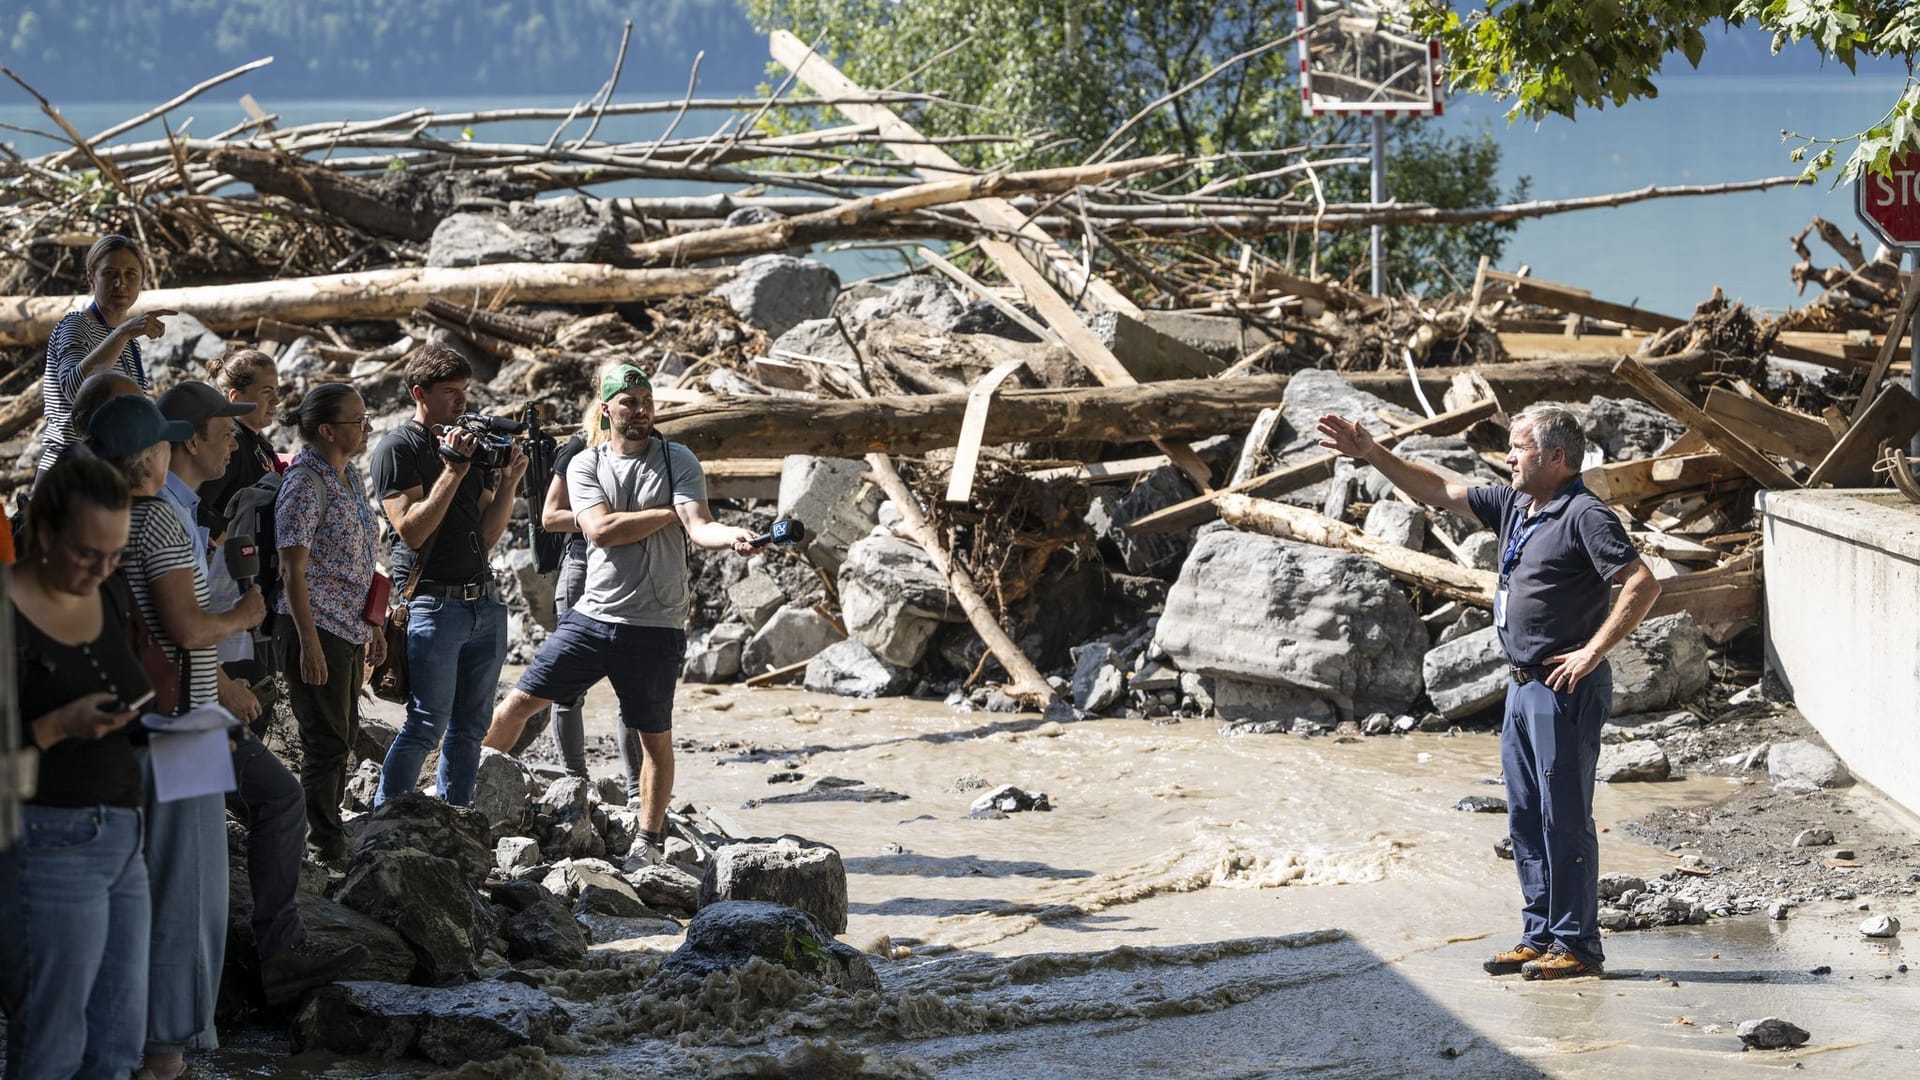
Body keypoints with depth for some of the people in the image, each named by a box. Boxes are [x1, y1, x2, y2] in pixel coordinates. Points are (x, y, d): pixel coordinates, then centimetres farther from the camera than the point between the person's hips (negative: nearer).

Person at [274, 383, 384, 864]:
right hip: (316, 627, -9)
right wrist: (309, 644, -20)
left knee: (341, 736, 14)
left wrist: (370, 625, 18)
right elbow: (293, 571, -18)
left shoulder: (348, 476, 11)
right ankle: (327, 849, 4)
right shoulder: (305, 484, -16)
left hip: (349, 627, 9)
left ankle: (329, 836, 23)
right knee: (327, 740, -3)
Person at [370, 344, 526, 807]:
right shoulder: (398, 449, -4)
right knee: (427, 725, -9)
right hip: (434, 602, -7)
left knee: (470, 728, 9)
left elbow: (487, 536, 13)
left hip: (484, 601, 7)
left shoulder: (470, 444, 16)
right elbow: (412, 531, -15)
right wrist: (453, 471, -17)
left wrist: (508, 482, -1)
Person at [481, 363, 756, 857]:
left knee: (655, 737, 6)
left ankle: (648, 840, 19)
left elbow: (699, 526, -15)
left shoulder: (678, 461, -1)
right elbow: (602, 530, -12)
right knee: (519, 702, 2)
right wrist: (672, 511, -9)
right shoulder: (585, 465, 3)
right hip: (592, 616, 2)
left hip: (655, 628, -2)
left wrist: (732, 536, -37)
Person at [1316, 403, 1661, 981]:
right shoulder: (1514, 506, 13)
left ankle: (1577, 944, 2)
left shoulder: (1584, 515, -13)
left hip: (1566, 689, -9)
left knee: (1564, 817, -5)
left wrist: (1591, 652, -20)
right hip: (1524, 685, 9)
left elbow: (1643, 584, -20)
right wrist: (1371, 454, 14)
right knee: (1526, 817, 12)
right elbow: (1439, 491, 21)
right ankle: (1540, 936, 19)